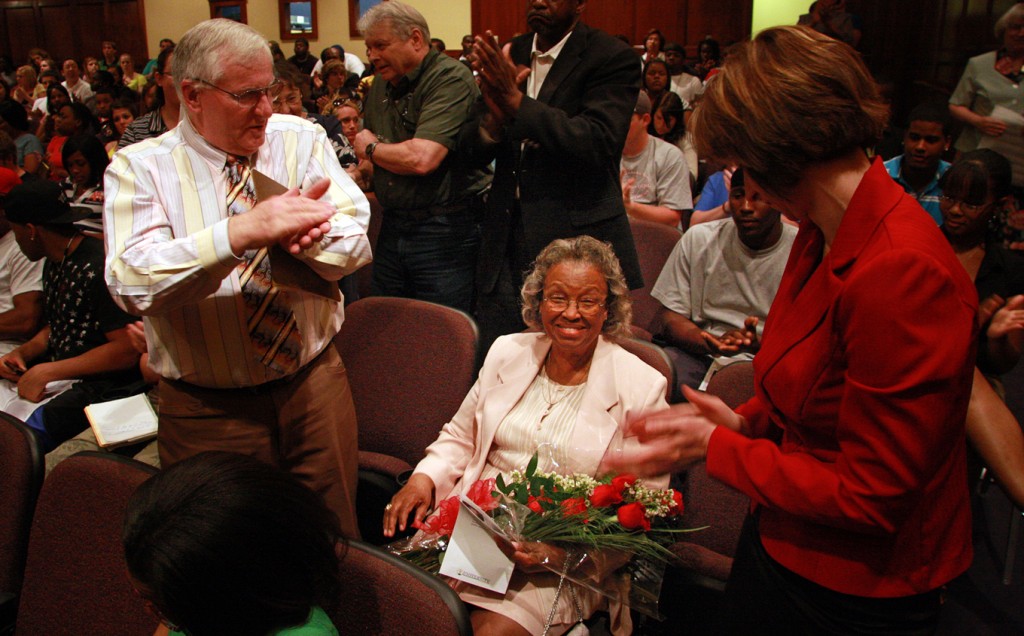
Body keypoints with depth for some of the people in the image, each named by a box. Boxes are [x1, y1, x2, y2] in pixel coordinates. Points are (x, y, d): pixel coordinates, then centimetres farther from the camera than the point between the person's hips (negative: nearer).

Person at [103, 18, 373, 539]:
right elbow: (131, 282, -22)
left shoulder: (301, 140, 2)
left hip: (315, 384, 3)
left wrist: (295, 230, -28)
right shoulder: (139, 169, -6)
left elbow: (355, 245, -7)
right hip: (208, 410, -2)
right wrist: (242, 231, -34)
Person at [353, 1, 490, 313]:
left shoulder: (451, 77, -13)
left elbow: (421, 158, -25)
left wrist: (370, 149, -6)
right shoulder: (381, 83, 12)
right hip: (392, 226, 8)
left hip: (444, 230, -8)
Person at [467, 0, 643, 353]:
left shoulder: (613, 57, -5)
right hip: (507, 240, 5)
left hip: (577, 238, -4)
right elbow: (479, 154, 9)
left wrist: (516, 101, -21)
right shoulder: (510, 55, 11)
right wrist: (494, 115, -13)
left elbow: (599, 143, -19)